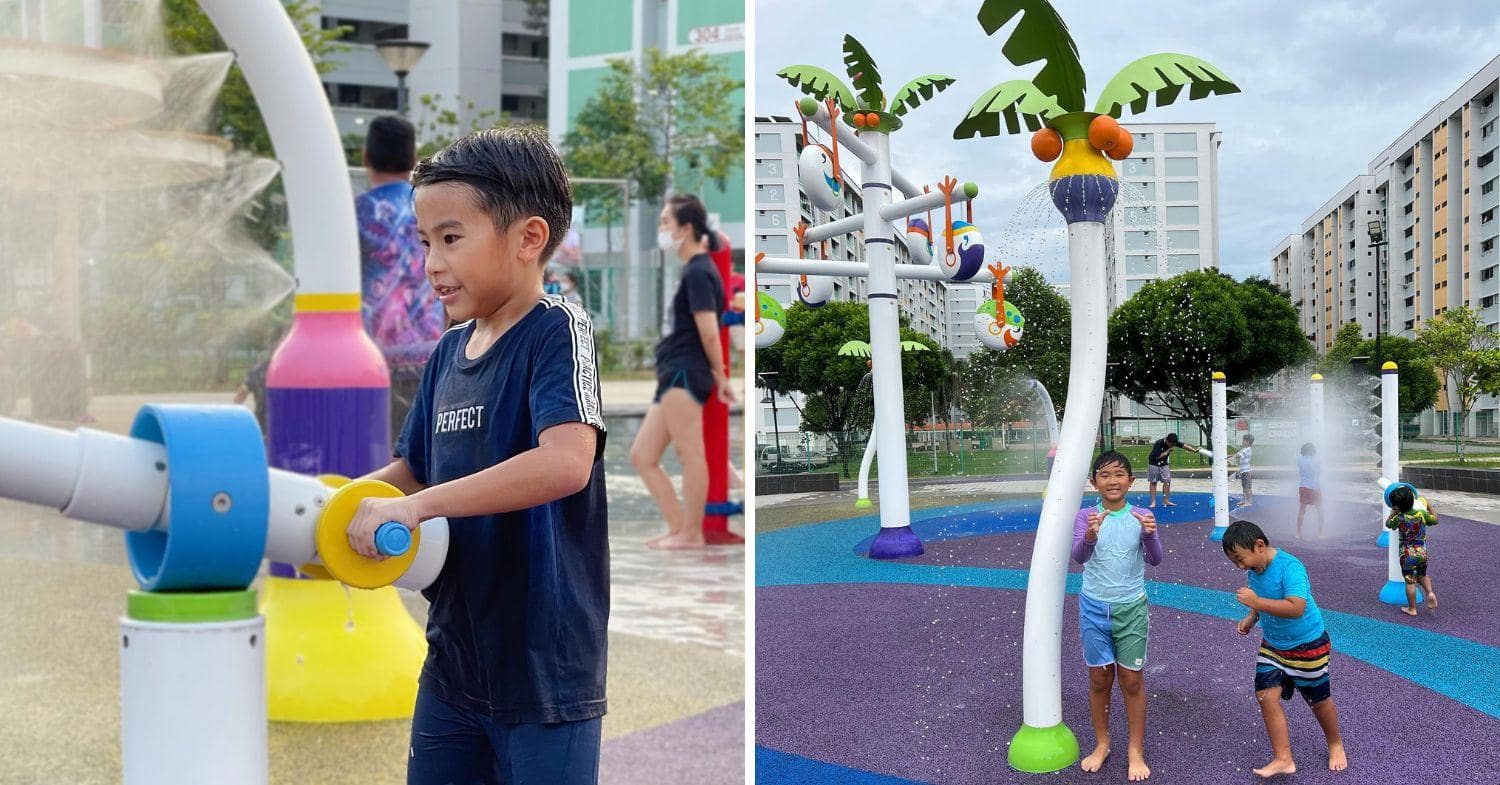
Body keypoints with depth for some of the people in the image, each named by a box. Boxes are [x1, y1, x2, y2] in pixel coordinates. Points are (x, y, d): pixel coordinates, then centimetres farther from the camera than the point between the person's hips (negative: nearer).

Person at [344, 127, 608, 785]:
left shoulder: (558, 331, -15)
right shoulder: (448, 352, 7)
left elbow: (566, 463, -31)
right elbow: (413, 468, 16)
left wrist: (416, 506, -28)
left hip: (545, 665, -7)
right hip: (454, 654, 7)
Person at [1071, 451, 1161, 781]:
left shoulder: (1140, 517, -7)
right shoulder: (1086, 516, -8)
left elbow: (1154, 559, -17)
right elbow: (1079, 556, -23)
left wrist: (1150, 534, -39)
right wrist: (1090, 536, -46)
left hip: (1131, 607, 0)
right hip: (1094, 607, 0)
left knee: (1132, 680, 7)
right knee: (1099, 679, 12)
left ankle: (1136, 750, 20)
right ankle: (1102, 744, 28)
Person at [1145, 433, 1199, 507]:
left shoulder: (1173, 442, -11)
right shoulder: (1158, 443, -27)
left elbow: (1183, 445, -12)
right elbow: (1158, 456, -28)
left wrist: (1194, 450, -20)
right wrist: (1168, 450, -28)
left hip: (1164, 464, 5)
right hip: (1154, 463, -5)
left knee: (1167, 481, -6)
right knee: (1153, 482, -2)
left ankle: (1165, 501, 0)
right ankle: (1153, 502, 1)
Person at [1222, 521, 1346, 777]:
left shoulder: (1290, 567, -30)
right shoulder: (1253, 569, -5)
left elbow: (1296, 608, -42)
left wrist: (1256, 602, -41)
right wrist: (1251, 618, -1)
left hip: (1307, 646, -6)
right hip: (1273, 645, 6)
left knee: (1319, 700, 13)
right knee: (1266, 696, -6)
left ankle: (1335, 746, 40)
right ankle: (1283, 759, 1)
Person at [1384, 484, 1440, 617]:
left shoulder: (1399, 518, -15)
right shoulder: (1422, 514, -9)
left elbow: (1388, 524, 6)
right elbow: (1435, 520, 10)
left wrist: (1393, 513, 15)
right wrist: (1430, 507, 21)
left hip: (1407, 555, -3)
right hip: (1422, 552, 4)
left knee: (1410, 581, 4)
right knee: (1422, 575, 26)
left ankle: (1412, 609, 11)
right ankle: (1430, 593, 2)